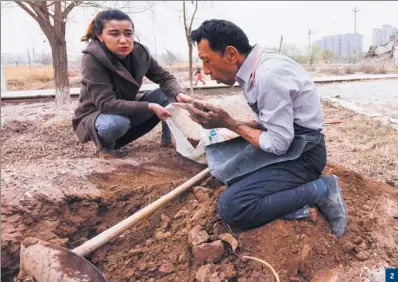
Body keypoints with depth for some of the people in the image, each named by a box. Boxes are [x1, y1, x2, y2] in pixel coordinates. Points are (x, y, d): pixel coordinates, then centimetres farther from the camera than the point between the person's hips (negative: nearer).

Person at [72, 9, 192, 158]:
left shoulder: (139, 52, -12)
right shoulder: (92, 58, -27)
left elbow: (165, 77, -6)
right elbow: (106, 103, -33)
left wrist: (179, 94, -28)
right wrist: (150, 106, -36)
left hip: (127, 109, 5)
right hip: (95, 116, -5)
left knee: (166, 94, -12)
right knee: (117, 122, -38)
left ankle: (168, 139, 4)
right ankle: (106, 146, -5)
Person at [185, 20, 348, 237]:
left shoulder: (269, 74, -25)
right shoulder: (255, 68, 3)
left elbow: (278, 144, -23)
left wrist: (229, 123, -14)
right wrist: (225, 123, -3)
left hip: (301, 153, -9)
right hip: (286, 142, 10)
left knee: (231, 206, -21)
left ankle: (320, 190, -7)